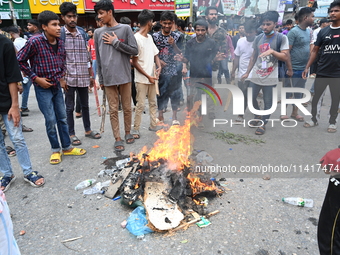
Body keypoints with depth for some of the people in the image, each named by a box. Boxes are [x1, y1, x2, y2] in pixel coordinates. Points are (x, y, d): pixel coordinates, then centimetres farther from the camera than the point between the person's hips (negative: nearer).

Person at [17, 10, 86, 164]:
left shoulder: (60, 42, 1)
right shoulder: (35, 42, -16)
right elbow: (20, 60, -10)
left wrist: (62, 77, 9)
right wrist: (35, 78, -12)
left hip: (57, 86, 6)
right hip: (43, 87, -5)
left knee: (62, 118, 11)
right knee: (51, 120, 0)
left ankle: (67, 147, 24)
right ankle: (55, 150, 18)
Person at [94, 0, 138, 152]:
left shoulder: (125, 29, 1)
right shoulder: (98, 33, 8)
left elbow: (134, 51, -4)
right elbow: (98, 58, 10)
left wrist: (116, 42, -8)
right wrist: (100, 79, 10)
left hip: (124, 76, -1)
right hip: (108, 78, 1)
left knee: (127, 108, 9)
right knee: (113, 110, 3)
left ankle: (128, 132, 28)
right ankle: (117, 138, 12)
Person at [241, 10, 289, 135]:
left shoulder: (282, 38, -4)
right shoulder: (258, 38, 8)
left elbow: (286, 57, -10)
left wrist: (272, 51, -23)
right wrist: (247, 72, 13)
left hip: (270, 77, -4)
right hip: (255, 76, 5)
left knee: (268, 102, 2)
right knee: (251, 98, 11)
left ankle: (263, 123, 19)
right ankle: (258, 117, 36)